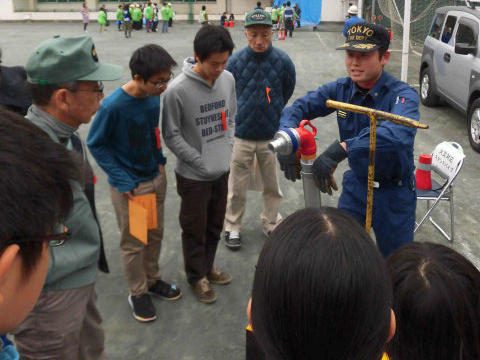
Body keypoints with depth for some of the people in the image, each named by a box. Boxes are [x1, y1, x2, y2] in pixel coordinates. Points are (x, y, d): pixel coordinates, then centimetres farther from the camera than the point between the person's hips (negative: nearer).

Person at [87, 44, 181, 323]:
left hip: (156, 178, 6)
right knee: (133, 242, 9)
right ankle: (138, 293, 29)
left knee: (156, 234, 19)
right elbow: (96, 144, -14)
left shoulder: (154, 96, -8)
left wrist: (160, 160, 3)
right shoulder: (113, 106, -26)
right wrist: (122, 181, -18)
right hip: (129, 185, -6)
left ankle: (153, 279, 41)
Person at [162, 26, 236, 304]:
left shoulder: (228, 80, -6)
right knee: (195, 229, 12)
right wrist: (200, 162, -14)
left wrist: (228, 150, 1)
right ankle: (197, 276, 33)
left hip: (222, 171, 5)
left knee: (215, 225, 21)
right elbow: (171, 135, -13)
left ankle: (208, 265, 43)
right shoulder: (178, 90, -22)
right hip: (194, 175, -5)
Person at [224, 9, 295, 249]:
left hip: (272, 135, 1)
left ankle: (271, 223, 36)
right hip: (242, 135, -1)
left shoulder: (282, 60, -10)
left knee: (272, 185, 15)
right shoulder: (235, 61, -12)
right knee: (237, 186, 10)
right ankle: (232, 227, 29)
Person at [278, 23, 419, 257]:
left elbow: (398, 133, -44)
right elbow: (299, 107, -7)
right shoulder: (341, 89, -7)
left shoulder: (402, 95, -24)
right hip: (356, 185, 4)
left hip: (394, 194, -4)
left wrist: (340, 149, -54)